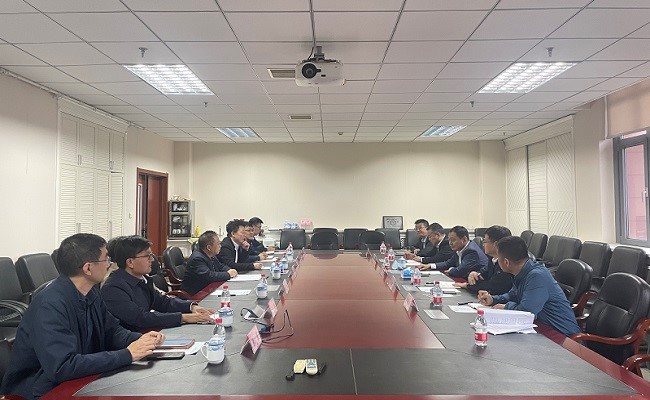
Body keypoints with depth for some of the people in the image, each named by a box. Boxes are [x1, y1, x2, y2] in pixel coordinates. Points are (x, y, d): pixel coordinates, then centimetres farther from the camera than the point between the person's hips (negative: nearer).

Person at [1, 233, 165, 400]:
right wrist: (127, 355, -28)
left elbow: (111, 330, 10)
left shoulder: (91, 293, 0)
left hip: (76, 381, 7)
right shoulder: (50, 305, -25)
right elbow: (62, 367, -30)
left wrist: (140, 339, -10)